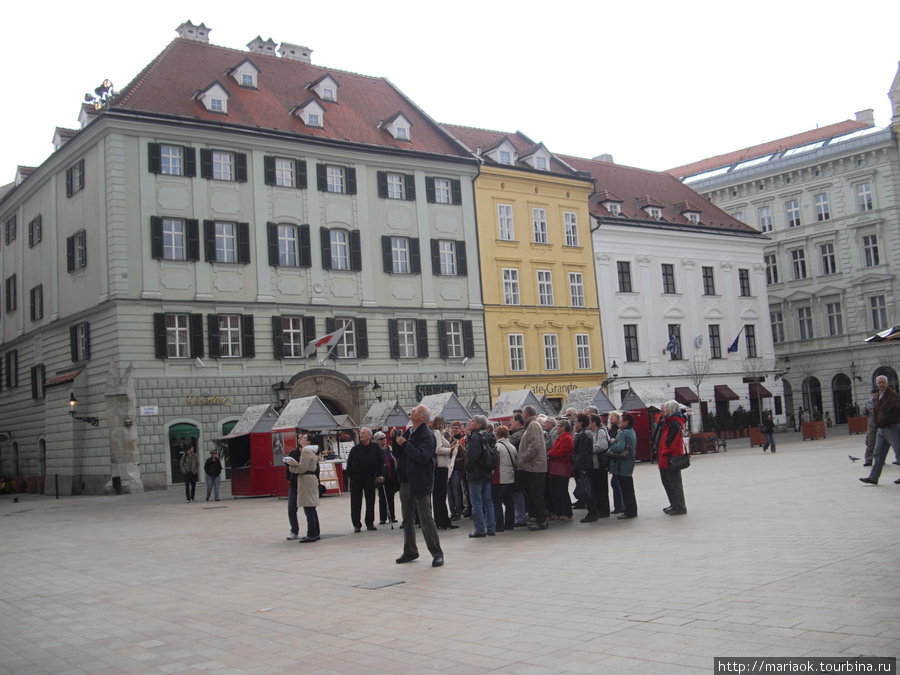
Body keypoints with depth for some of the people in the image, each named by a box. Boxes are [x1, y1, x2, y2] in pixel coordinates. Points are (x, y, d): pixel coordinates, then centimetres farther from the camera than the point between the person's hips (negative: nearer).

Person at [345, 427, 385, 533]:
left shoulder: (375, 448, 1)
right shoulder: (355, 449, 2)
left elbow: (380, 462, 2)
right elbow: (349, 463, 4)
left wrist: (380, 475, -6)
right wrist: (350, 475, -4)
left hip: (370, 478, 0)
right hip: (356, 479, 0)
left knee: (370, 502, 6)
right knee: (356, 503, 2)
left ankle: (370, 523, 17)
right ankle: (356, 525, 10)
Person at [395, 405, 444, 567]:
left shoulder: (427, 435, -13)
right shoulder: (408, 432, 13)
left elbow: (422, 456, -28)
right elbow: (399, 454, 25)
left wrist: (405, 444, -22)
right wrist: (395, 439, 9)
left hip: (420, 483, -9)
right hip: (406, 482, 9)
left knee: (426, 519, -6)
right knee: (407, 519, 15)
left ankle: (437, 554, 2)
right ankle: (410, 551, 27)